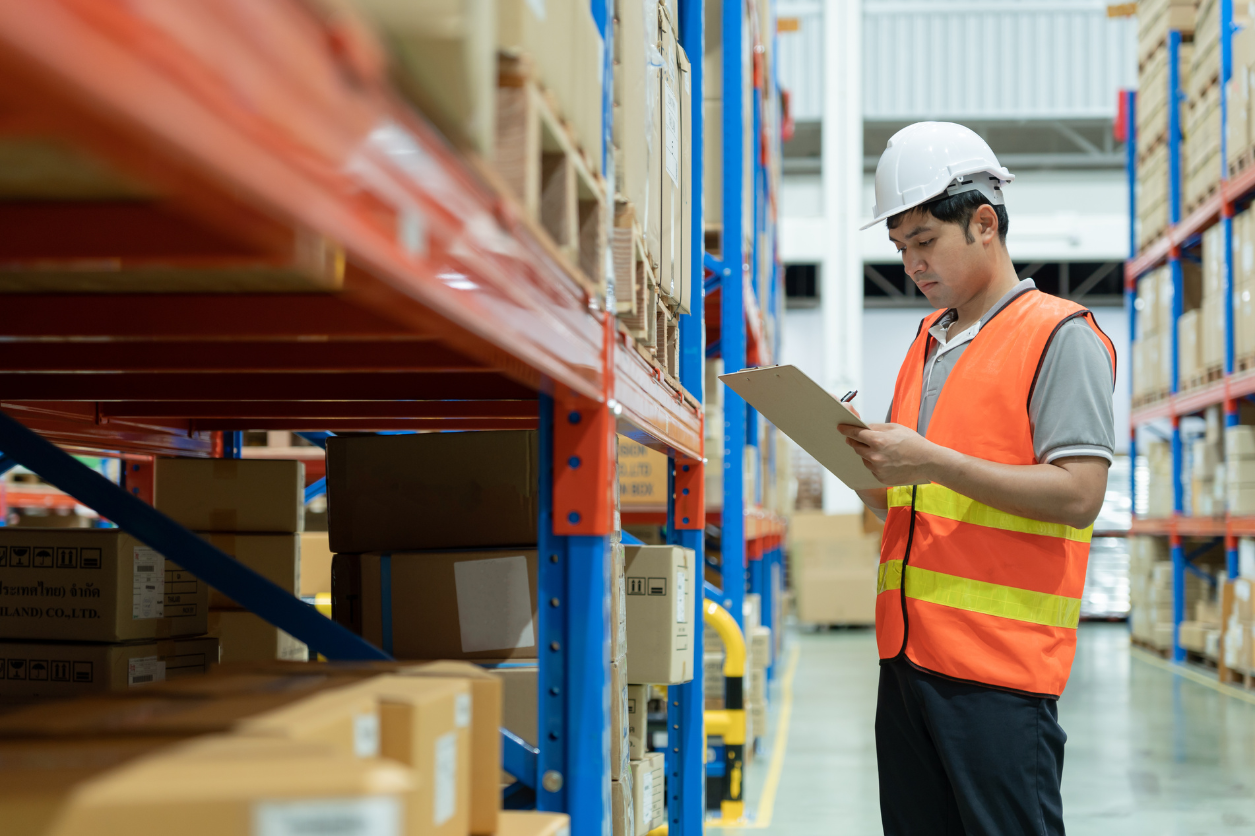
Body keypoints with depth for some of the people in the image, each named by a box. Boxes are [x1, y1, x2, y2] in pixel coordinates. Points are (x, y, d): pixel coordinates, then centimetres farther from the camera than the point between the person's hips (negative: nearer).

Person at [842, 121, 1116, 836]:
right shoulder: (928, 342, 19)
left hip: (1001, 663, -7)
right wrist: (865, 462, 1)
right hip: (908, 648, 7)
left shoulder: (1062, 335, -5)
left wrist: (932, 462, -19)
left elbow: (1078, 495, -15)